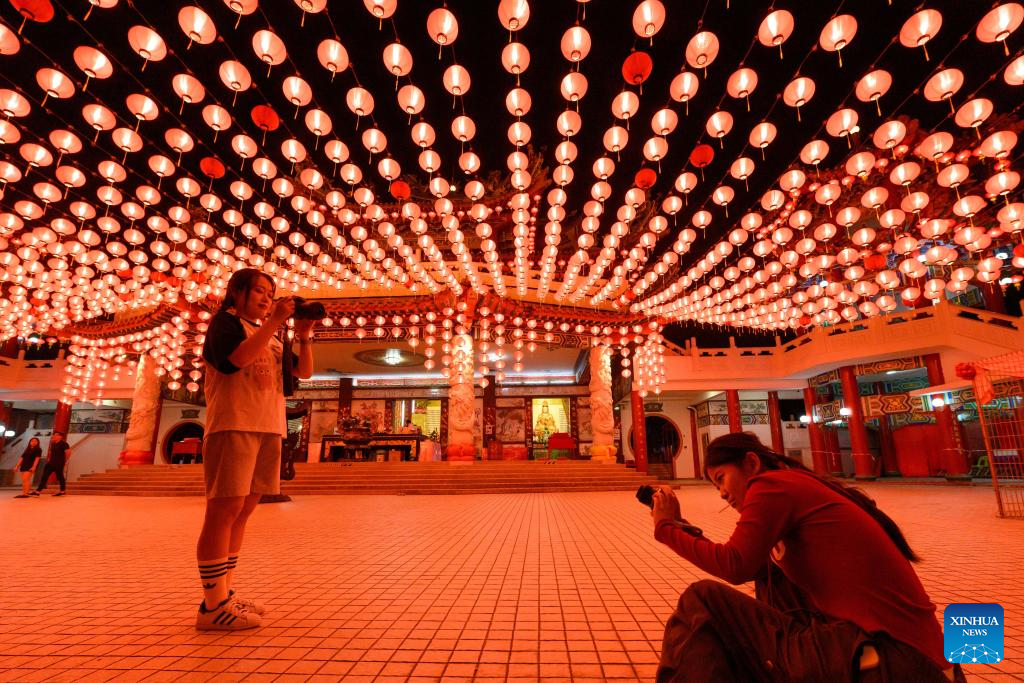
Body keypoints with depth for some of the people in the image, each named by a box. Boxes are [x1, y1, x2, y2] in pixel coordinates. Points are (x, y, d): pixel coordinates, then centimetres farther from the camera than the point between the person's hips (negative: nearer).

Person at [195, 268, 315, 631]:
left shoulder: (274, 337, 23)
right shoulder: (225, 320, 4)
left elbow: (305, 371, 16)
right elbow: (238, 358, -17)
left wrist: (304, 336, 2)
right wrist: (274, 322, -17)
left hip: (269, 428, 7)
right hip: (234, 424, -7)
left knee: (243, 510, 9)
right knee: (225, 509, -7)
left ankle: (223, 594, 18)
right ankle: (212, 604, -1)